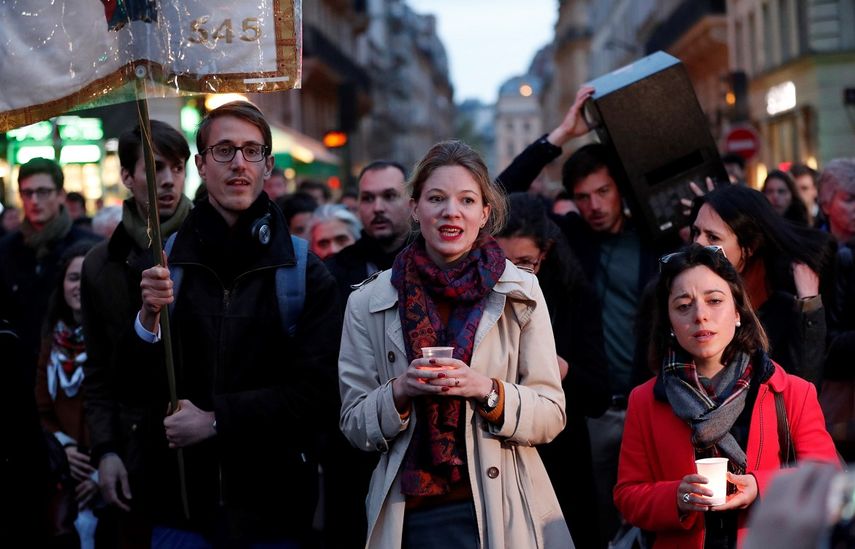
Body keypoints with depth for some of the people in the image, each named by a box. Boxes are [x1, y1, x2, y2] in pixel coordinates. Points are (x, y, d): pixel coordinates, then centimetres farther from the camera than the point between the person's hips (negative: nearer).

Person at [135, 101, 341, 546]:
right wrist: (148, 320, -17)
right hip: (181, 507, 1)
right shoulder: (163, 265, 3)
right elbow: (138, 391, 1)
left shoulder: (307, 274, -2)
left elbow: (318, 394, -8)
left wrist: (216, 420, -14)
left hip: (274, 508, -1)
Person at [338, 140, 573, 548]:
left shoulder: (520, 293, -1)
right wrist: (401, 391, -16)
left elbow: (552, 416, -2)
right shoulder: (369, 304, 1)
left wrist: (488, 391, -19)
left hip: (501, 514, 0)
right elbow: (354, 427, 2)